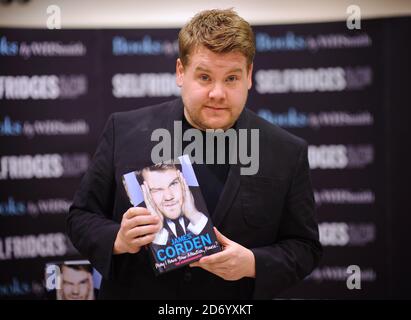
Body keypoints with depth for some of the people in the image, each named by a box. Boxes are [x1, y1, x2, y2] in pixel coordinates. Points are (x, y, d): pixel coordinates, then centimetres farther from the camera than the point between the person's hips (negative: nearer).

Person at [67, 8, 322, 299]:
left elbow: (304, 246, -3)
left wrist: (253, 264, -21)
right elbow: (82, 216, -2)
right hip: (134, 290, 1)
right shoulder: (125, 131, -7)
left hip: (238, 294, 0)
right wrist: (118, 239, -21)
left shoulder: (287, 153, -8)